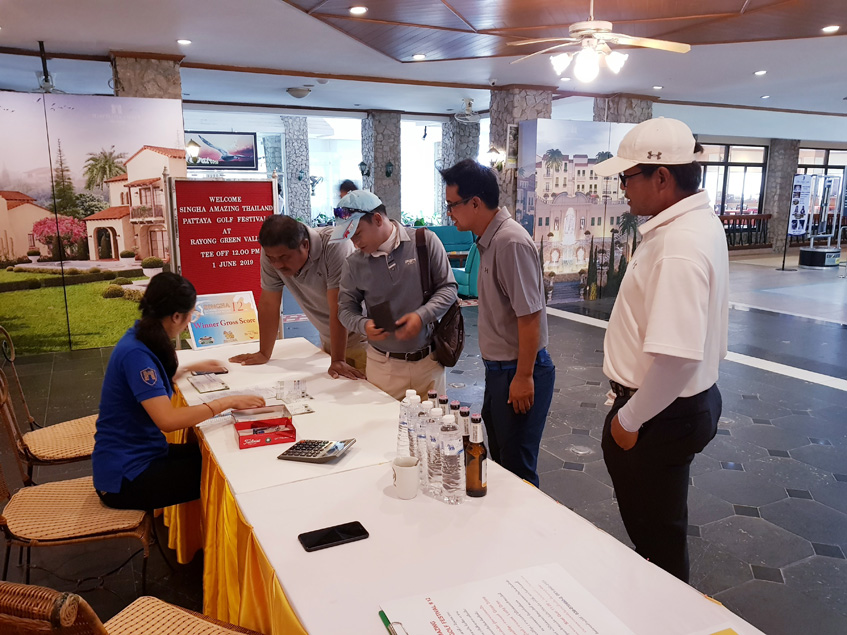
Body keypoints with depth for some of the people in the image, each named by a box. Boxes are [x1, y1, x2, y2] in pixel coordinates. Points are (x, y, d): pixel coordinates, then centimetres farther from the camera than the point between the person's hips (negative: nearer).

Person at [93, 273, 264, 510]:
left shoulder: (142, 338, 5)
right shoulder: (136, 353, -25)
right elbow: (168, 420, -33)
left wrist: (191, 368, 34)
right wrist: (227, 402, -27)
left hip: (141, 453, 9)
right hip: (124, 478, -9)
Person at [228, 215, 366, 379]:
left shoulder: (333, 246, -28)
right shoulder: (271, 252, -14)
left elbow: (338, 308, -29)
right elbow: (269, 303, -6)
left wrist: (338, 361, -29)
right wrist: (264, 353, -1)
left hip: (358, 338, -4)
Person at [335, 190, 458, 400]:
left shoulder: (425, 241, -7)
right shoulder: (355, 263, -1)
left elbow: (448, 287, -3)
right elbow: (346, 308, 8)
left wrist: (422, 316, -18)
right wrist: (364, 325, -13)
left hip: (428, 360, -1)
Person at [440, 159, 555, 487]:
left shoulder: (511, 242, -22)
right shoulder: (490, 239, 8)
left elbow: (529, 315, -24)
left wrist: (523, 376, -20)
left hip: (518, 372, -10)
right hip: (499, 367, 10)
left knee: (517, 466, 5)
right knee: (499, 456, 22)